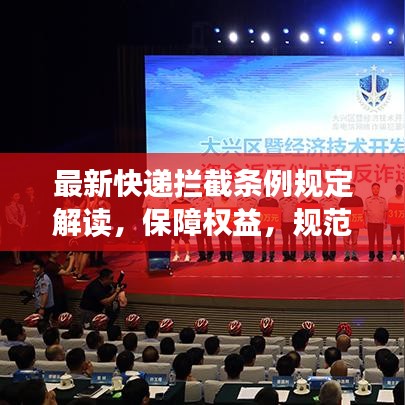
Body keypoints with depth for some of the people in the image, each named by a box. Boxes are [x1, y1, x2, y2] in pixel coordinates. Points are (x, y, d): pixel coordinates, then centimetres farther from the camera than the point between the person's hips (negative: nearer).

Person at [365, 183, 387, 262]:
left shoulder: (383, 200, 5)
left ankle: (380, 255, 9)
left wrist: (385, 222, 4)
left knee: (380, 240, 2)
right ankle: (371, 255, 9)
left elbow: (385, 212, 9)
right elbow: (365, 212, 5)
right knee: (371, 240, 2)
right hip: (371, 223, 0)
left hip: (380, 223, 0)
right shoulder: (367, 200, 3)